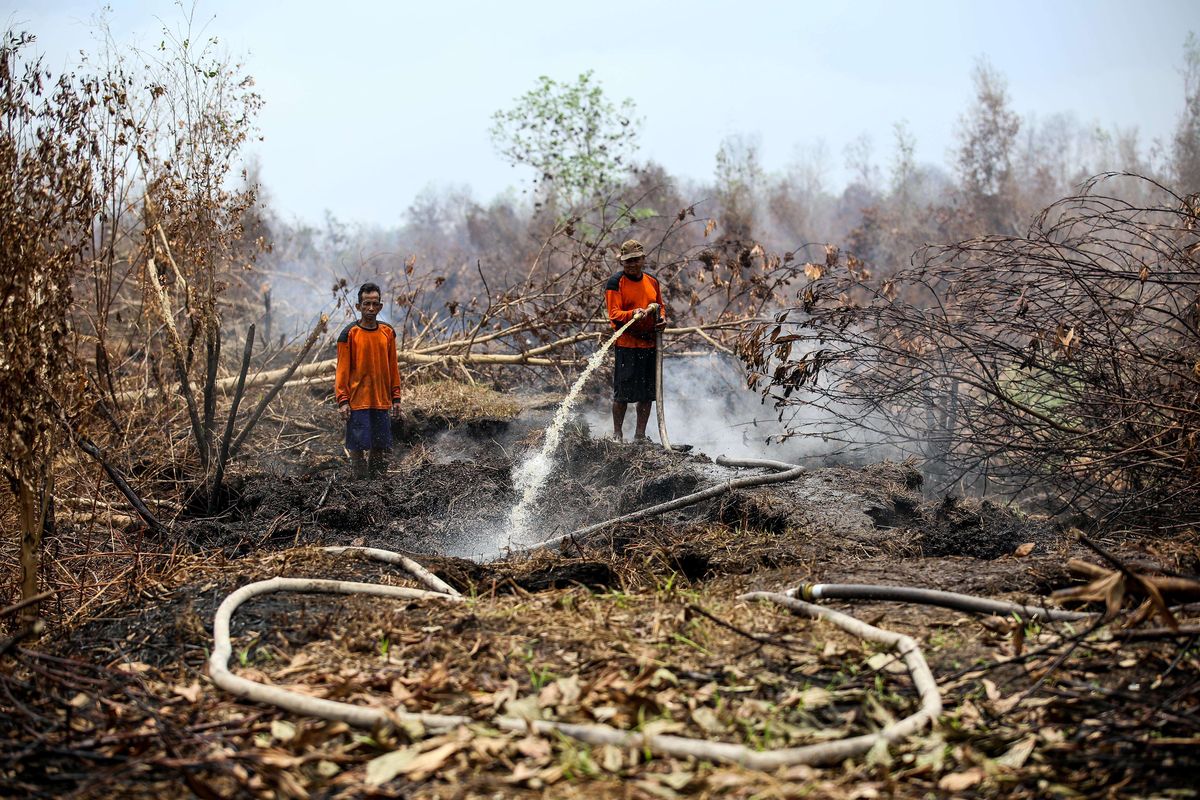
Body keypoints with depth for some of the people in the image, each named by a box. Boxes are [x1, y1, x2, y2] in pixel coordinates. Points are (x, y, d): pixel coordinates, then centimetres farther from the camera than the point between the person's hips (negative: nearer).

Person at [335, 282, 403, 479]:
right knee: (357, 448, -2)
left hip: (382, 402, 4)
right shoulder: (349, 334, -4)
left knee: (381, 448, 7)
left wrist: (396, 399, 11)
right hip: (357, 402, -4)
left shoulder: (388, 332, 7)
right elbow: (342, 370, -3)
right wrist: (343, 401, -9)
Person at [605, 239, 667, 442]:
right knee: (622, 392, -4)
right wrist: (633, 314, -31)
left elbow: (661, 306, 25)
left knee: (647, 393, 9)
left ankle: (640, 435, 19)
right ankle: (617, 434, 10)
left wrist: (662, 318, 3)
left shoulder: (652, 281, 12)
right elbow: (614, 314, -13)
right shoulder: (615, 283, -6)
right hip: (626, 344, -6)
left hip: (650, 343, 6)